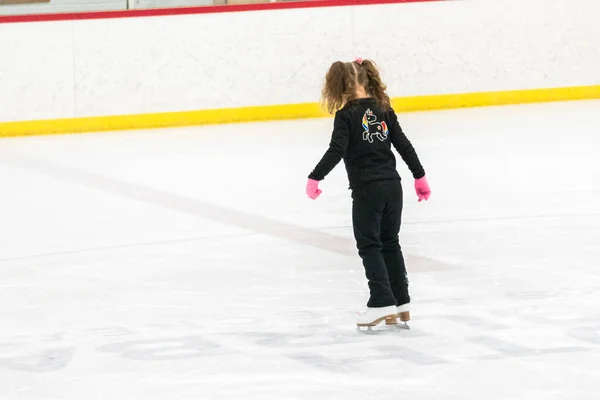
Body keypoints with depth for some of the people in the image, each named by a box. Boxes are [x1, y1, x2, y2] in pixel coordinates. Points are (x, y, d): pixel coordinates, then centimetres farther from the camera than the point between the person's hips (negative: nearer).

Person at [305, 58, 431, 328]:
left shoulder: (346, 116, -9)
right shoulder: (384, 110, 7)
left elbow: (336, 151, -17)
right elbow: (403, 145, 8)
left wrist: (315, 178, -12)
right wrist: (419, 176, 16)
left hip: (366, 189, -6)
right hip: (392, 184, 6)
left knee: (369, 246, 1)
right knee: (390, 243, 15)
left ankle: (383, 303, -7)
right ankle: (402, 304, 17)